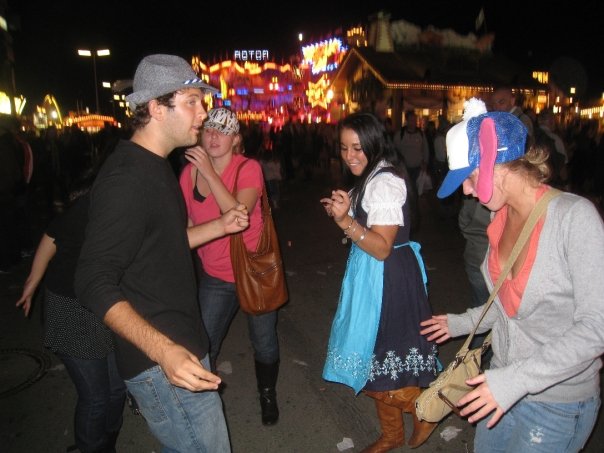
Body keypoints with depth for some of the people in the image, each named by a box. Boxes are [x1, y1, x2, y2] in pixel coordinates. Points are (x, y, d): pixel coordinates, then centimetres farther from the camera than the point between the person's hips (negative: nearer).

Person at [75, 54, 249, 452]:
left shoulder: (155, 167, 11)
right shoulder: (126, 178, -21)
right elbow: (96, 284, -25)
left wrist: (220, 226, 8)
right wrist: (162, 349, -36)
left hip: (179, 343, 10)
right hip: (163, 359, -10)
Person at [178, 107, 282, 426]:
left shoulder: (249, 168, -15)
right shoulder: (190, 172, -4)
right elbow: (186, 223, 9)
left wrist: (209, 172, -34)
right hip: (215, 275, 3)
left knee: (264, 342, 14)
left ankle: (267, 394, 43)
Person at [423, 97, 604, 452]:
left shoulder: (575, 216, -22)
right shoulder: (503, 217, -1)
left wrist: (516, 380, -26)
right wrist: (462, 323, 15)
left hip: (556, 403, -6)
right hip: (504, 385, 6)